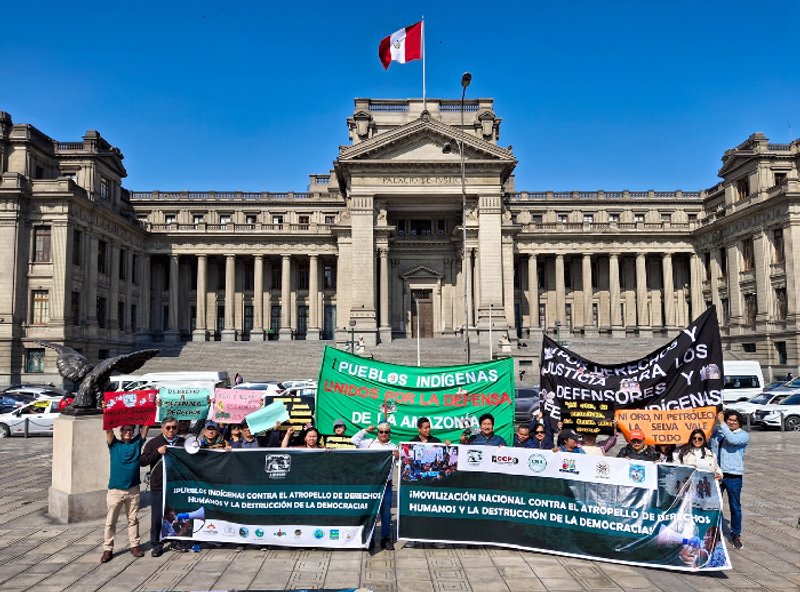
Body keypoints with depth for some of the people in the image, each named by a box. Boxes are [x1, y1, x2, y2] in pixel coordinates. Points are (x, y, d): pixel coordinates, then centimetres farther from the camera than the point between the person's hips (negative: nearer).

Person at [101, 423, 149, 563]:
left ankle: (135, 546, 20)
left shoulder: (137, 443, 3)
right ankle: (107, 549, 13)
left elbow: (146, 425, -2)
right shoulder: (114, 444, -1)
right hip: (115, 490, -2)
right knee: (110, 521, 4)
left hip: (133, 490, 2)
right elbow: (108, 429, -13)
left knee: (133, 520, 11)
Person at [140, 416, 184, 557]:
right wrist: (157, 452, -15)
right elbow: (142, 461, -4)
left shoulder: (183, 442, 11)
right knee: (157, 517, 1)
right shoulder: (153, 443, 3)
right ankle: (156, 544, 11)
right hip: (158, 486, -2)